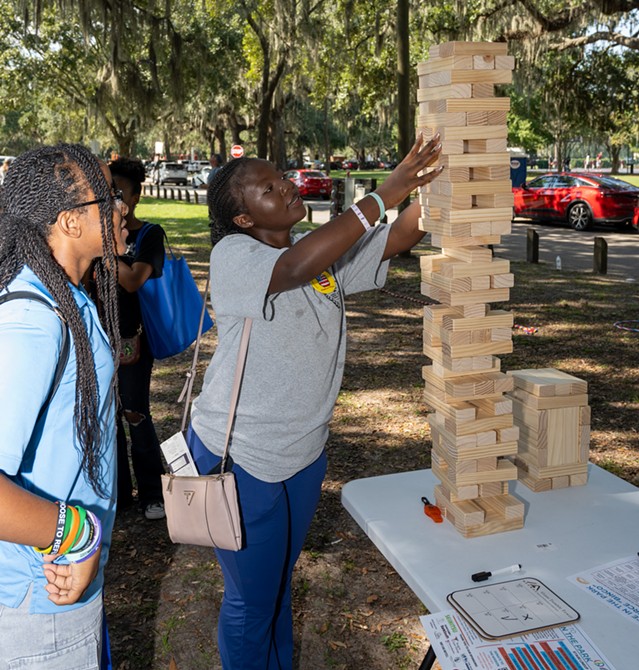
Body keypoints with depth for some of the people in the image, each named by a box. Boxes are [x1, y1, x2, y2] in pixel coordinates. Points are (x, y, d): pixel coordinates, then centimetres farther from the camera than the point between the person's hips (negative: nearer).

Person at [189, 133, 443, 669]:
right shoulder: (232, 256, -19)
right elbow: (295, 268, -39)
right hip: (239, 457, -6)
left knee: (279, 585, 25)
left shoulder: (328, 250, 2)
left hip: (303, 452, 7)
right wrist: (382, 196, -37)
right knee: (251, 599, 11)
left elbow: (399, 238, -5)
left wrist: (430, 184, -22)